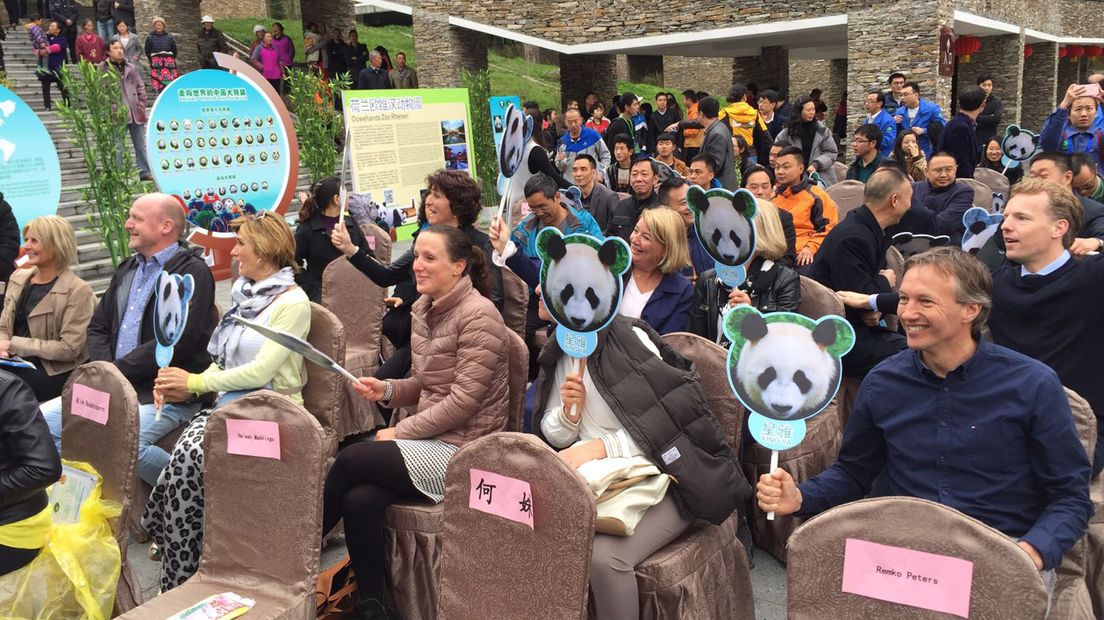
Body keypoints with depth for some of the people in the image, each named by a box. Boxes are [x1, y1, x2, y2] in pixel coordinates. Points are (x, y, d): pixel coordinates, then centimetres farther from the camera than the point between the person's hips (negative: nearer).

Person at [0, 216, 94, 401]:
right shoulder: (18, 278, 12)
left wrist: (15, 345, -14)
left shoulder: (77, 290, -10)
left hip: (53, 372, -6)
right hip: (16, 363, 6)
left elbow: (69, 348, -14)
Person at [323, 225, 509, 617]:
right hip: (430, 439, 7)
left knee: (350, 459, -17)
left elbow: (463, 401, -20)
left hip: (462, 449, -7)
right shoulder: (423, 308, 10)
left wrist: (400, 432, -13)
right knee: (358, 500, -19)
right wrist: (387, 389, -2)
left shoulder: (478, 316, -16)